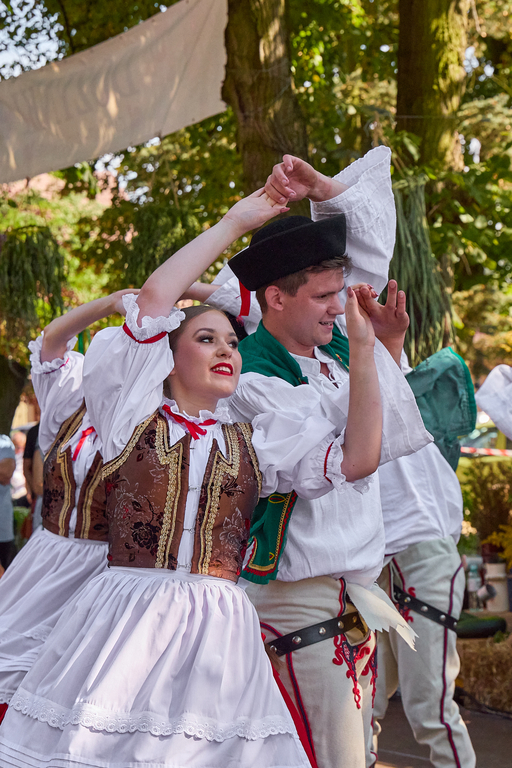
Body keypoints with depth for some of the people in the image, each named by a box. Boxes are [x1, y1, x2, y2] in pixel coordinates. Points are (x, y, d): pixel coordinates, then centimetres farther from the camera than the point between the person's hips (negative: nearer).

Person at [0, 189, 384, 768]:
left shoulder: (255, 441, 15)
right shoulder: (132, 412, 8)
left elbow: (357, 458, 5)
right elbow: (155, 297, -2)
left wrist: (362, 349, 0)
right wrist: (233, 224, 5)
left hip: (217, 630, 3)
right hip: (125, 619, -2)